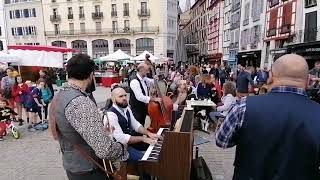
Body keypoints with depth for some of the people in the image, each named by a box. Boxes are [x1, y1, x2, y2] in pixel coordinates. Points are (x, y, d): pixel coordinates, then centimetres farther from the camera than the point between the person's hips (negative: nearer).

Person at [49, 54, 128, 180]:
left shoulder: (59, 96, 1)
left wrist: (101, 132, 15)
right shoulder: (80, 102, -30)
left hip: (71, 165, 8)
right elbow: (105, 150, -35)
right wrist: (122, 148, -14)